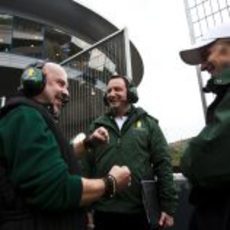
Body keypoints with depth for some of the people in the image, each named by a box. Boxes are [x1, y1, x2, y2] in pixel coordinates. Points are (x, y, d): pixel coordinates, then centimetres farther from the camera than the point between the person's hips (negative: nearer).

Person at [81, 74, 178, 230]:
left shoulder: (147, 123, 4)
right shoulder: (97, 126, 7)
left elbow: (163, 164, 0)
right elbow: (86, 166, 5)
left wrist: (168, 206, -5)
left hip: (141, 212, -1)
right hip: (104, 212, 1)